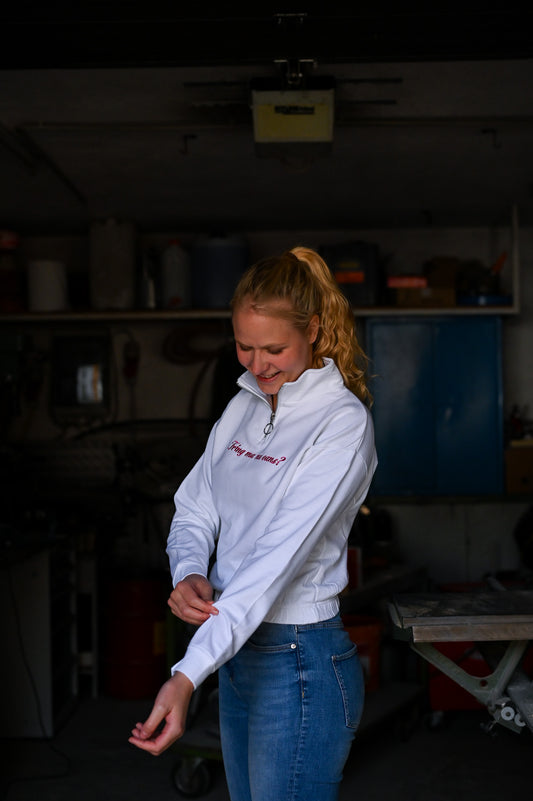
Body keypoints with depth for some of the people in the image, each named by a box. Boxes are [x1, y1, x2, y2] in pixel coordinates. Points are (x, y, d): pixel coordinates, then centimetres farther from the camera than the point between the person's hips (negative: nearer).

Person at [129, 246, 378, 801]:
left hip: (300, 664, -7)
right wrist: (189, 574, -15)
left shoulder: (343, 423, -16)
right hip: (236, 653, 7)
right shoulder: (244, 406, 8)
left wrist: (187, 676, -33)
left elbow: (279, 557, -26)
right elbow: (194, 509, 11)